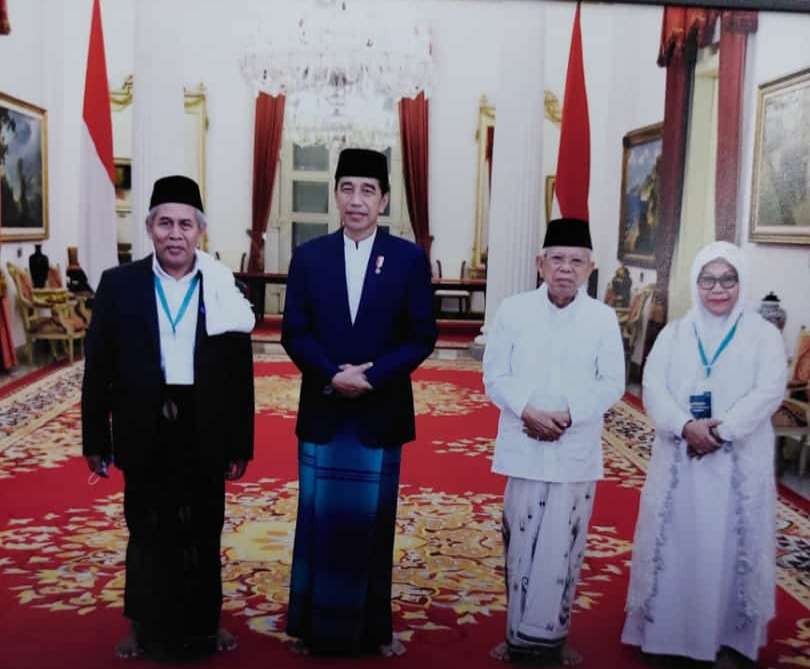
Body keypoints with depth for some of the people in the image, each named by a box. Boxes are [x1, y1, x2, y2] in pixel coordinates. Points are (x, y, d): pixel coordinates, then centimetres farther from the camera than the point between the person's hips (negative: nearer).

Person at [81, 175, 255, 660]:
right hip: (145, 432, 0)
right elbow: (99, 368, 0)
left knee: (204, 534, 12)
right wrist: (96, 439, -1)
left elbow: (240, 375, 0)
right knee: (148, 533, 13)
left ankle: (204, 625, 30)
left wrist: (241, 445, 0)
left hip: (205, 433, 0)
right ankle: (147, 627, 31)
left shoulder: (226, 291, -2)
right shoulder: (119, 284, -1)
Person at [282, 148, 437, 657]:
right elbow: (294, 334, 0)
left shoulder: (409, 258, -2)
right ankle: (316, 626, 22)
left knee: (372, 524, 9)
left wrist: (370, 375, -16)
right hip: (323, 413, 1)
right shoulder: (309, 257, 2)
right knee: (320, 522, 8)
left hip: (380, 413, -1)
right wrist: (333, 375, -16)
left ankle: (372, 627, 23)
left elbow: (422, 336, -5)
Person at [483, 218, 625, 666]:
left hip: (577, 451, 0)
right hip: (525, 448, 0)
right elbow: (495, 375, -1)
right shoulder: (513, 310, -1)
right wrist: (528, 411, -16)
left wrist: (568, 413, -15)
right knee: (521, 544, 8)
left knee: (564, 547, 6)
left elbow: (612, 384, -1)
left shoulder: (603, 318, 0)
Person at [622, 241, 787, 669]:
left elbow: (769, 392, -10)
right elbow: (653, 387, -3)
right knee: (675, 544, 8)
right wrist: (685, 426, -20)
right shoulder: (674, 333, 7)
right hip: (679, 458, 2)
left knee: (730, 547, 4)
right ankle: (667, 629, 21)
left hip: (738, 462, -2)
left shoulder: (763, 335, 2)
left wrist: (721, 430, -20)